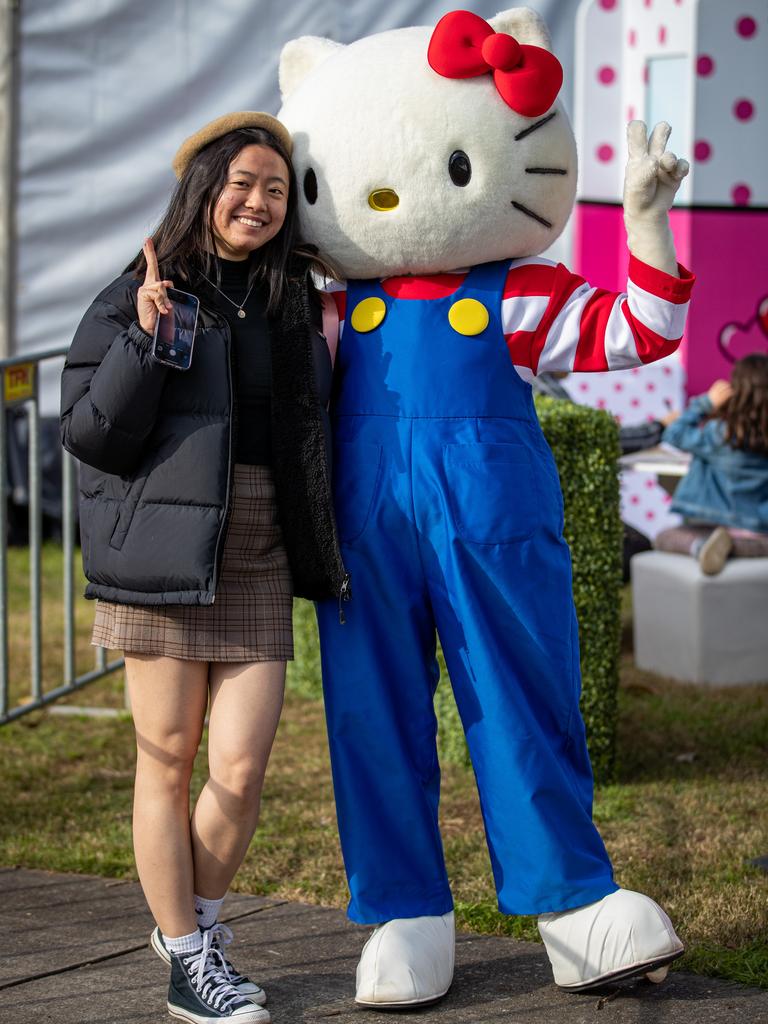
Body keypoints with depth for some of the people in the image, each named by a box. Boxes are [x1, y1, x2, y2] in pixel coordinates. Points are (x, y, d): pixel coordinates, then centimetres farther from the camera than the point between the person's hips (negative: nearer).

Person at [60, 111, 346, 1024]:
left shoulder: (293, 303, 12)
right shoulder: (138, 297, -2)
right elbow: (91, 435, -7)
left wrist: (331, 353, 11)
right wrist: (142, 337, -17)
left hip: (260, 562, 4)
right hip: (166, 553, -4)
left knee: (242, 767, -3)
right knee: (167, 762, 3)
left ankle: (194, 918, 22)